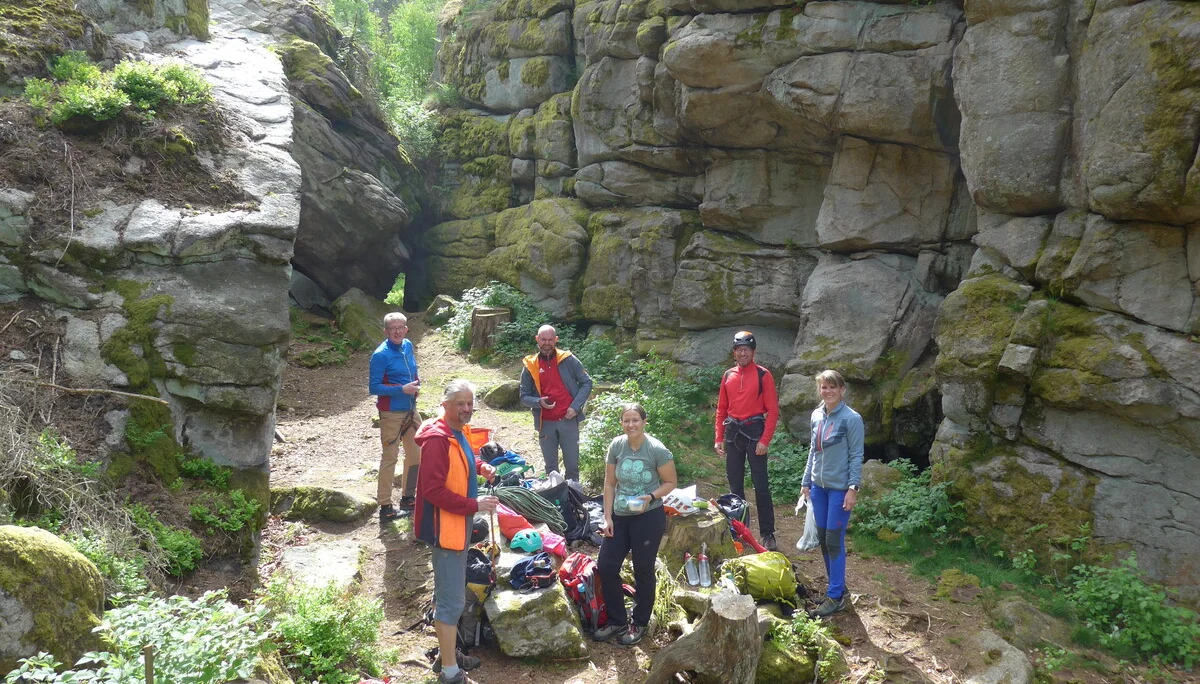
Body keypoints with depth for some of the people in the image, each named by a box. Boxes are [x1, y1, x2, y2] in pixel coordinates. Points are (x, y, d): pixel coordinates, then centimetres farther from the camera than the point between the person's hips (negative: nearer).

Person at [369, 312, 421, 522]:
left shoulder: (408, 346, 4)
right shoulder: (381, 355, -17)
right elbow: (374, 387, -17)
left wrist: (416, 384, 1)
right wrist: (403, 389, -24)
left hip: (411, 410, 8)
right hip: (391, 413, -8)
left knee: (416, 453, 17)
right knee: (390, 457, -1)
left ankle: (408, 497, 33)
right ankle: (385, 507, 8)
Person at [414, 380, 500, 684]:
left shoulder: (460, 432, 7)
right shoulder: (437, 439, -23)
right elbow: (433, 490, -27)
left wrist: (480, 467, 5)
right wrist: (474, 505, -24)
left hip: (459, 523, 10)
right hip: (445, 526, -10)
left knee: (448, 593, 20)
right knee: (452, 600, -4)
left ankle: (447, 653, 34)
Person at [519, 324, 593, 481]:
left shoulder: (568, 360, -2)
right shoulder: (530, 366, 2)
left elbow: (586, 383, 2)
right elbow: (524, 396, 7)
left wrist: (575, 406, -8)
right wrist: (538, 402, -14)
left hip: (568, 420, -1)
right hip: (545, 423, 1)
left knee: (572, 465, 4)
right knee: (551, 468, 12)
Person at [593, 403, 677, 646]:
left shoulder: (657, 450, -16)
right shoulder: (616, 446, -4)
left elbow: (671, 482, -6)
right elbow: (610, 484, 3)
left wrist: (651, 497, -22)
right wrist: (608, 517, 0)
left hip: (648, 518, -5)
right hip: (620, 517, 5)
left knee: (643, 571, 7)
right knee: (605, 566, 4)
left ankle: (639, 624, 27)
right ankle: (617, 621, 22)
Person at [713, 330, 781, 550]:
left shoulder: (763, 375, -4)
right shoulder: (728, 375, 10)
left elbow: (772, 410, -7)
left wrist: (765, 440, -13)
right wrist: (719, 438, 8)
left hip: (754, 432, -5)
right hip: (732, 433, 5)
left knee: (761, 486, -4)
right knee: (735, 485, 10)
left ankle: (767, 534, 2)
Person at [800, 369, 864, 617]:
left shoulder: (851, 418, -12)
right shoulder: (817, 415, 5)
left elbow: (856, 456, -11)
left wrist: (853, 488, -15)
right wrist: (806, 482, 14)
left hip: (840, 488, -6)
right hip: (819, 486, 6)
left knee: (834, 541, -3)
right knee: (823, 538, 12)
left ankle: (836, 597, 6)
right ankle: (837, 586, 27)